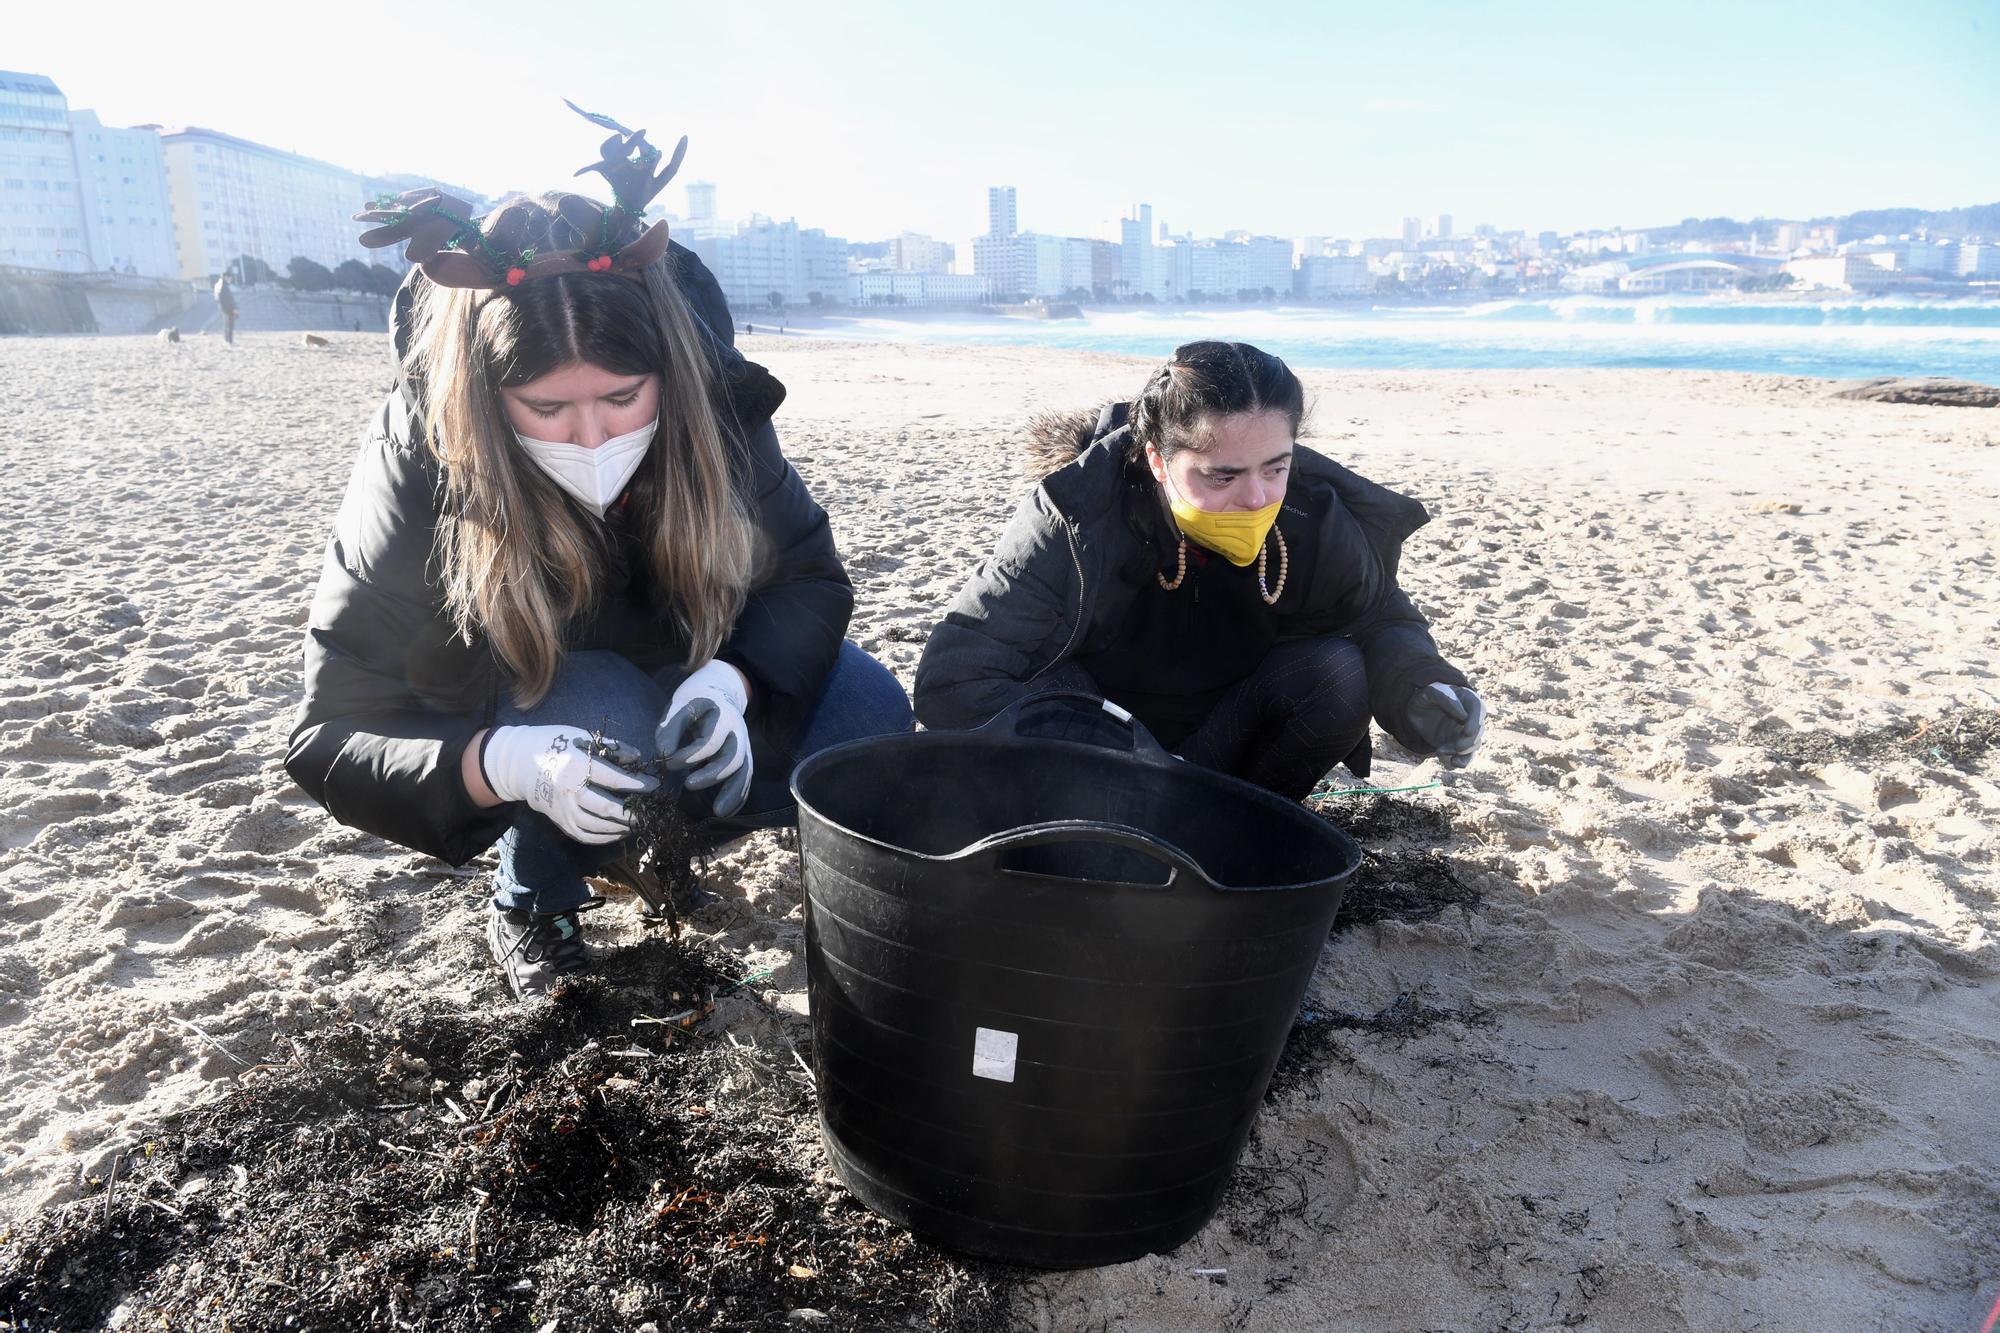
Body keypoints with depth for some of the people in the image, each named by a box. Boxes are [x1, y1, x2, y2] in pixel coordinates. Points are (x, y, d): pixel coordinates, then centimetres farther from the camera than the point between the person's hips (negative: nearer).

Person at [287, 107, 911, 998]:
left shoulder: (712, 405, -27)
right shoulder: (417, 471, -31)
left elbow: (810, 577, -16)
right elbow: (330, 742, -28)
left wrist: (732, 681, -38)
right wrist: (506, 765, -48)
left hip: (674, 677, 3)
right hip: (504, 720, -3)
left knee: (867, 716, -17)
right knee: (601, 706, -37)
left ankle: (642, 839, 7)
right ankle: (530, 906, -3)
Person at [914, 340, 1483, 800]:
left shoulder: (1311, 517, -20)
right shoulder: (1073, 524, -31)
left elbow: (1379, 617, -1)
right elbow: (951, 682, -35)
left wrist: (1421, 691, -26)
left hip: (1223, 733, 3)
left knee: (1338, 673, -24)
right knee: (1048, 692, -35)